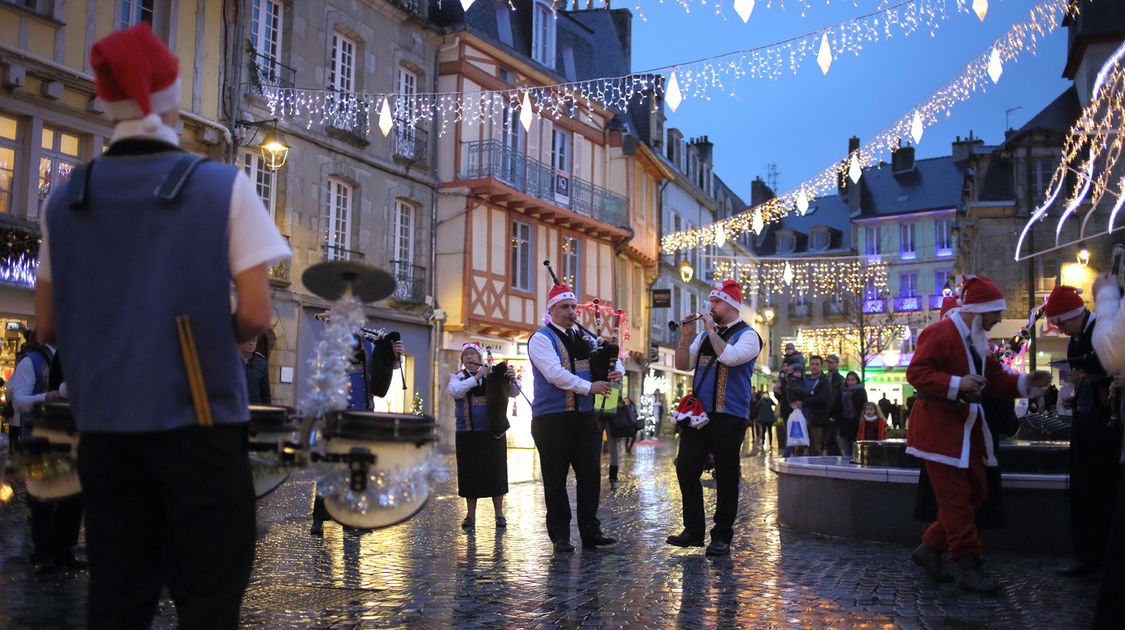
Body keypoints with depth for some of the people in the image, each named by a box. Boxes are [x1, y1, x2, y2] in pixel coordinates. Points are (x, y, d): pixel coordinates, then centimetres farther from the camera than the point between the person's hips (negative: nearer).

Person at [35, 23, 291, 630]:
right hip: (198, 419, -4)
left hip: (104, 422, 5)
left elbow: (48, 326, 9)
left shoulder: (65, 200, 6)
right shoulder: (222, 186, -7)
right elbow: (255, 315, -12)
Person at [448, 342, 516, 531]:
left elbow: (512, 394, 0)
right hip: (467, 434, 0)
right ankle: (470, 515, 13)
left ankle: (499, 514, 13)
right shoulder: (458, 376, 8)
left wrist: (512, 380, -20)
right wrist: (476, 378, -21)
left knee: (495, 471, 2)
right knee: (470, 473, 2)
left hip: (493, 431, 0)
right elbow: (455, 391, -14)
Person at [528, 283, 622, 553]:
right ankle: (560, 537, 12)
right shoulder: (541, 338, -5)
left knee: (590, 475, 5)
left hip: (586, 417, 5)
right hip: (552, 418, -5)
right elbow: (555, 373, -18)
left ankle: (591, 532, 15)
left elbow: (612, 358, 20)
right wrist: (589, 387, -18)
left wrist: (617, 371, -4)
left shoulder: (585, 338, 15)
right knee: (556, 479, 2)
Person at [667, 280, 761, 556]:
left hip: (729, 416, -6)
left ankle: (722, 536, 11)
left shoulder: (747, 335, -2)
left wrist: (711, 330, -12)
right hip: (698, 413, 6)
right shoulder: (705, 335, 17)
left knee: (726, 476, 1)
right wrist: (685, 337, 0)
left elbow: (729, 357, -22)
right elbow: (683, 365, 13)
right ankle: (693, 530, 13)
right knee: (686, 468, 2)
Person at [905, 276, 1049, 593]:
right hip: (940, 428, -10)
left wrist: (1025, 382, 2)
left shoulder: (978, 339, 17)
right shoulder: (940, 333, -14)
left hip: (967, 428, 10)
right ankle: (968, 568, 2)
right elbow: (916, 373, -20)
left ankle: (930, 549, 22)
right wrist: (956, 384, -28)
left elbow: (995, 377, 19)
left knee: (975, 494, 12)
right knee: (956, 499, -5)